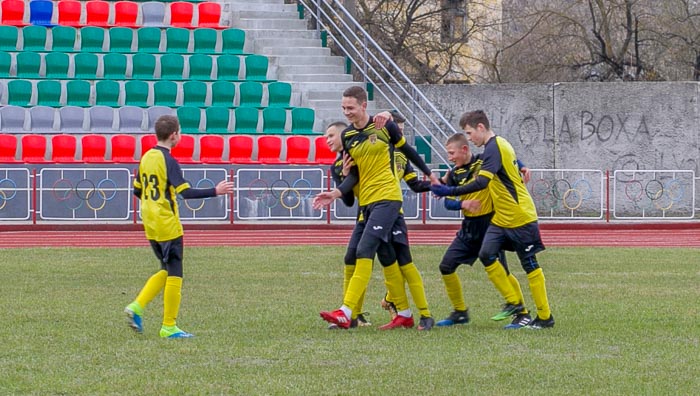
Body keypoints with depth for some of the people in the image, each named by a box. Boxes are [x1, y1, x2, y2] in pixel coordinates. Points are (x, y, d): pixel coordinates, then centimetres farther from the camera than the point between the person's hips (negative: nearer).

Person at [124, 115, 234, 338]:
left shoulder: (147, 158, 7)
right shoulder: (168, 161, -16)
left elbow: (137, 190, 15)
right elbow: (186, 192, -23)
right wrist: (215, 192, -19)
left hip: (150, 225, 8)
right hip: (167, 225, -8)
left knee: (166, 271, 19)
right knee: (174, 275, 1)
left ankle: (137, 307, 6)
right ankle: (169, 327, 3)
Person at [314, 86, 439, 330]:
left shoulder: (384, 126, -5)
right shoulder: (347, 136, 7)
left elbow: (407, 150, 11)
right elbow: (354, 174, 6)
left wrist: (429, 174, 20)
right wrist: (336, 193, -11)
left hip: (387, 197, -6)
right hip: (367, 201, 6)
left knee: (365, 252, -17)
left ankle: (345, 313, -23)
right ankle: (405, 315, 20)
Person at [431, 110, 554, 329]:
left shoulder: (493, 148, -19)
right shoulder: (499, 145, 12)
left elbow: (482, 182, -31)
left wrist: (450, 192, -31)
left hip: (520, 218, -9)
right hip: (501, 218, 9)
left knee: (529, 265, -1)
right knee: (486, 254, -5)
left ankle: (545, 316, 8)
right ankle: (513, 301, 3)